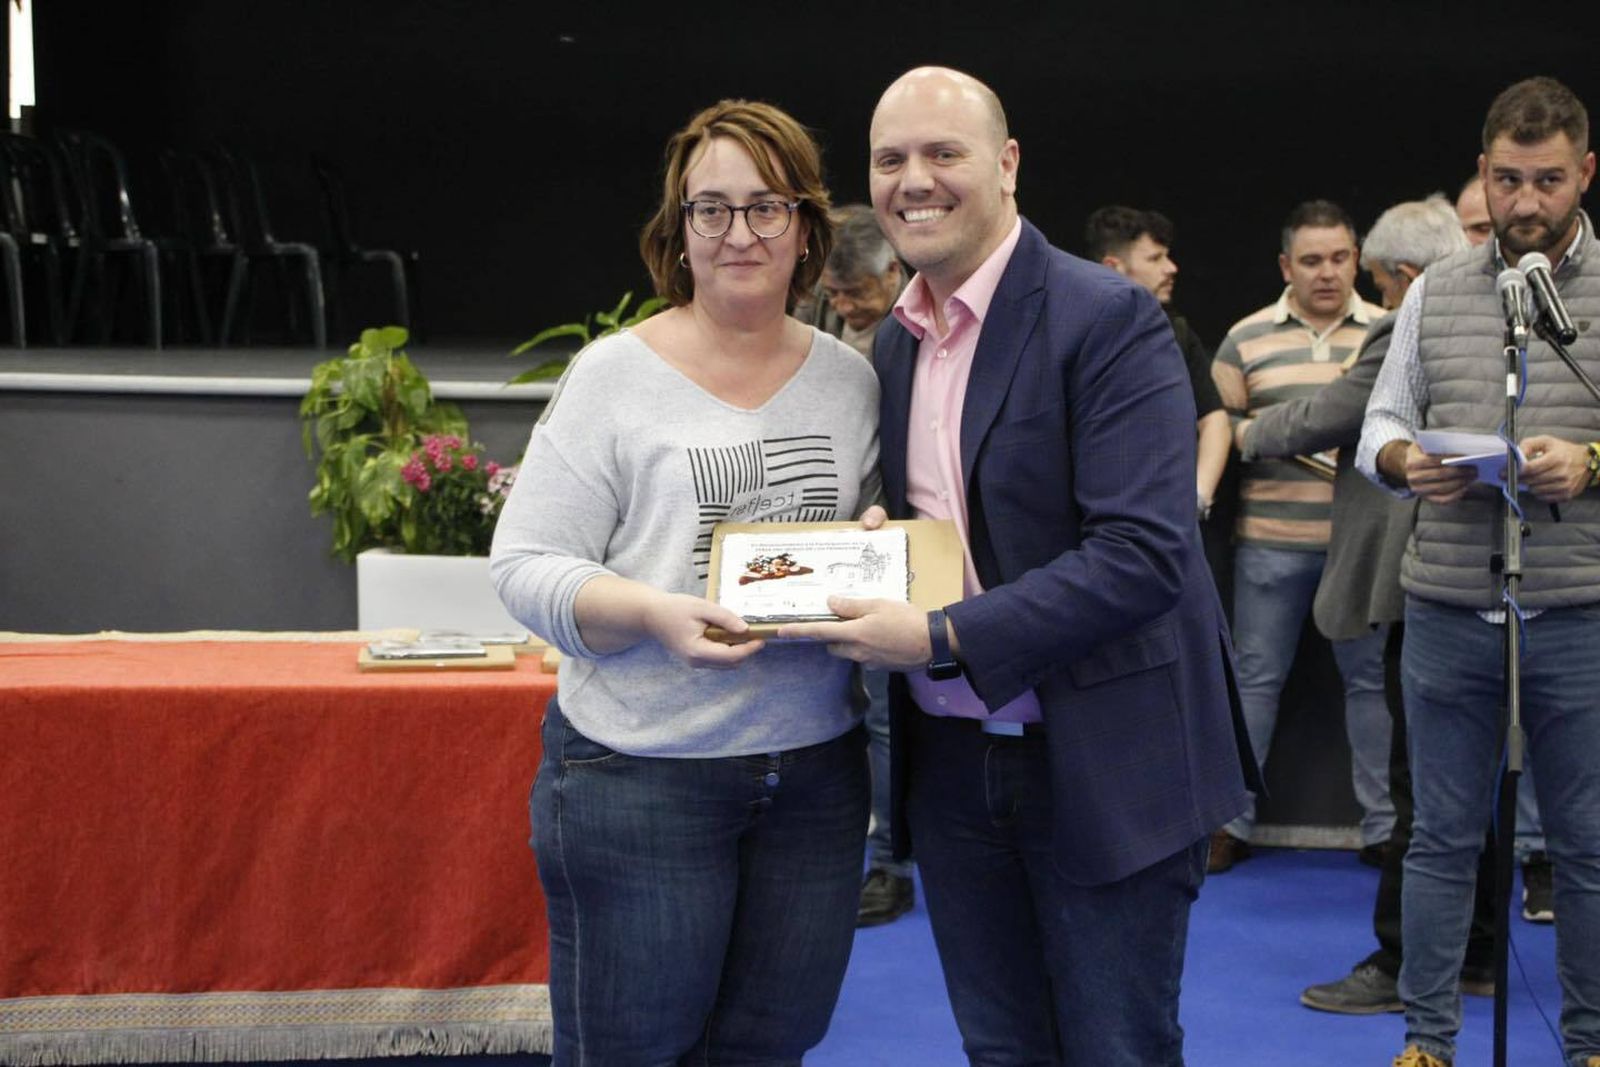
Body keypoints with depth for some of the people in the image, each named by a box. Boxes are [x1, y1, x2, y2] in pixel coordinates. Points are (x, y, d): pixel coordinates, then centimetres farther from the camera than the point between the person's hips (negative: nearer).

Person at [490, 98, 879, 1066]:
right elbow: (525, 565, -8)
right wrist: (654, 615, -25)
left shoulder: (850, 379, 7)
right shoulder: (615, 375, -5)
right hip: (641, 777, -4)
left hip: (815, 771, 4)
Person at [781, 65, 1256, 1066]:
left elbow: (1143, 554, -23)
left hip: (1101, 759, -6)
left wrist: (942, 638, -25)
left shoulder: (1109, 320, -14)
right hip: (949, 754, 7)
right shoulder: (895, 340, 9)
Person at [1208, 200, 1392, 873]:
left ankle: (1380, 827, 17)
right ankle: (1232, 821, 14)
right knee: (1255, 678, 5)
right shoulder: (1247, 338, 4)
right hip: (1271, 538, 0)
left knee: (1369, 678, 7)